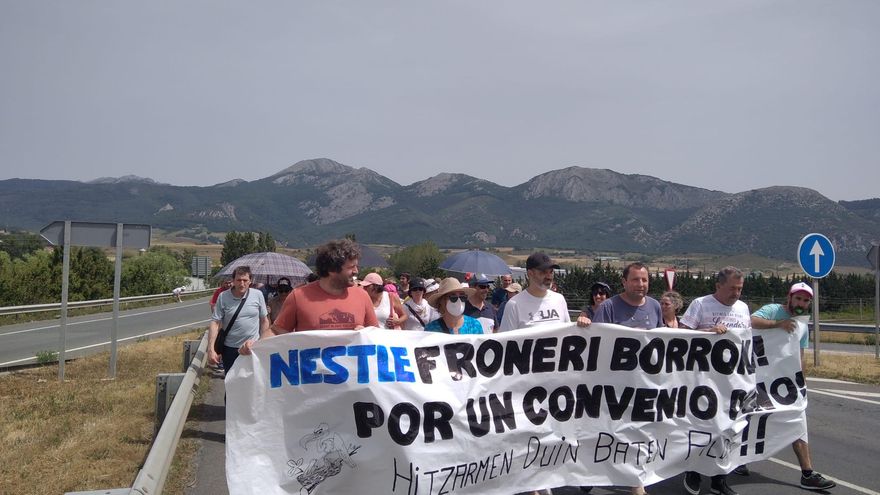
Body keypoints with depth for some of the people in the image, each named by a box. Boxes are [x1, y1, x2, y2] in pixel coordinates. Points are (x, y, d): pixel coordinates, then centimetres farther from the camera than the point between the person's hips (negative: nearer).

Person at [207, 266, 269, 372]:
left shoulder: (257, 295, -3)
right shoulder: (223, 297, -7)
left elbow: (264, 321, 5)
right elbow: (215, 323, -9)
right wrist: (211, 349, -16)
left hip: (254, 348, 0)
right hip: (230, 349, 0)